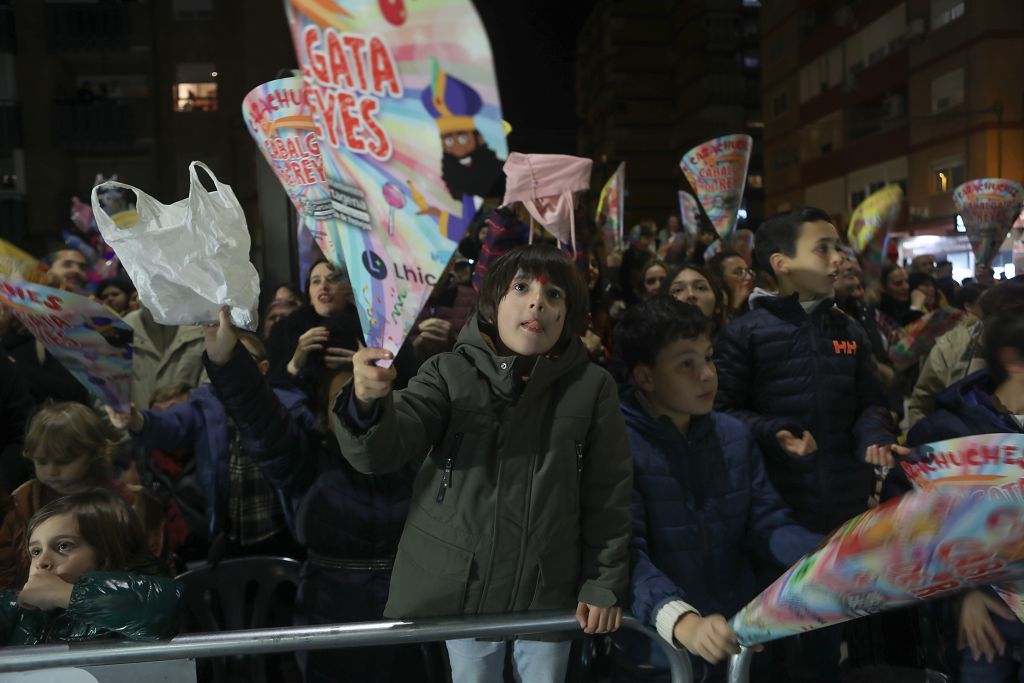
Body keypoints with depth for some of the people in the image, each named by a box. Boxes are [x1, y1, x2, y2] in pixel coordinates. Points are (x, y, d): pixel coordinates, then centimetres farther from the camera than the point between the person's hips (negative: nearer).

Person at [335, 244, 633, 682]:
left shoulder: (592, 386, -4)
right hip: (462, 587, 0)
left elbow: (609, 494, -1)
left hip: (550, 590, 0)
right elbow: (382, 451, -18)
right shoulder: (449, 373, -6)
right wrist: (368, 402, -39)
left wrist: (605, 584, -3)